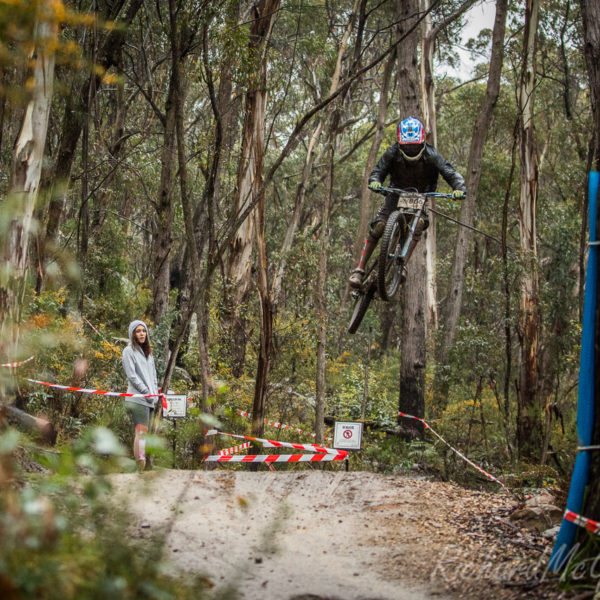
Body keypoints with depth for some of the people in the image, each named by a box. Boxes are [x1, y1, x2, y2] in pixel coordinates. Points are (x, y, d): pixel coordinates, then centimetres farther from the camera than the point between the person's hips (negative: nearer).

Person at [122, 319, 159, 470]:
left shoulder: (148, 353, 23)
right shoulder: (129, 351, 0)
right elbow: (132, 376, -9)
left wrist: (156, 393, 6)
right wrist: (147, 393, -13)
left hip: (150, 401, 7)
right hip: (137, 399, -7)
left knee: (144, 433, 5)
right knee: (141, 432, -16)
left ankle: (143, 467, 4)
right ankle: (140, 467, -23)